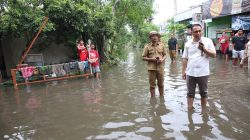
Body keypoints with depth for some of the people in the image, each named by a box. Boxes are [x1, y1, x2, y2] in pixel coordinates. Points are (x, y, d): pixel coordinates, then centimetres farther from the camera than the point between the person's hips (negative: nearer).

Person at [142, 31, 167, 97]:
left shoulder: (162, 45, 5)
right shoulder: (147, 46, -1)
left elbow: (165, 55, 11)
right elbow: (144, 57, -1)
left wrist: (162, 59, -10)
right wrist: (151, 59, -16)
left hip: (160, 68, 2)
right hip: (151, 68, -1)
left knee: (161, 84, 14)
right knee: (152, 85, 8)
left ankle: (161, 97, 32)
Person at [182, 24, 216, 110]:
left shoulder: (208, 41, -1)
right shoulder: (188, 43, 5)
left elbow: (214, 55, -3)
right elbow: (185, 59, 7)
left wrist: (204, 49, -18)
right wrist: (183, 71, 5)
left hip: (203, 73, -1)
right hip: (190, 73, 2)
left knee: (203, 93, 13)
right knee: (190, 93, 9)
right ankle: (189, 110, 21)